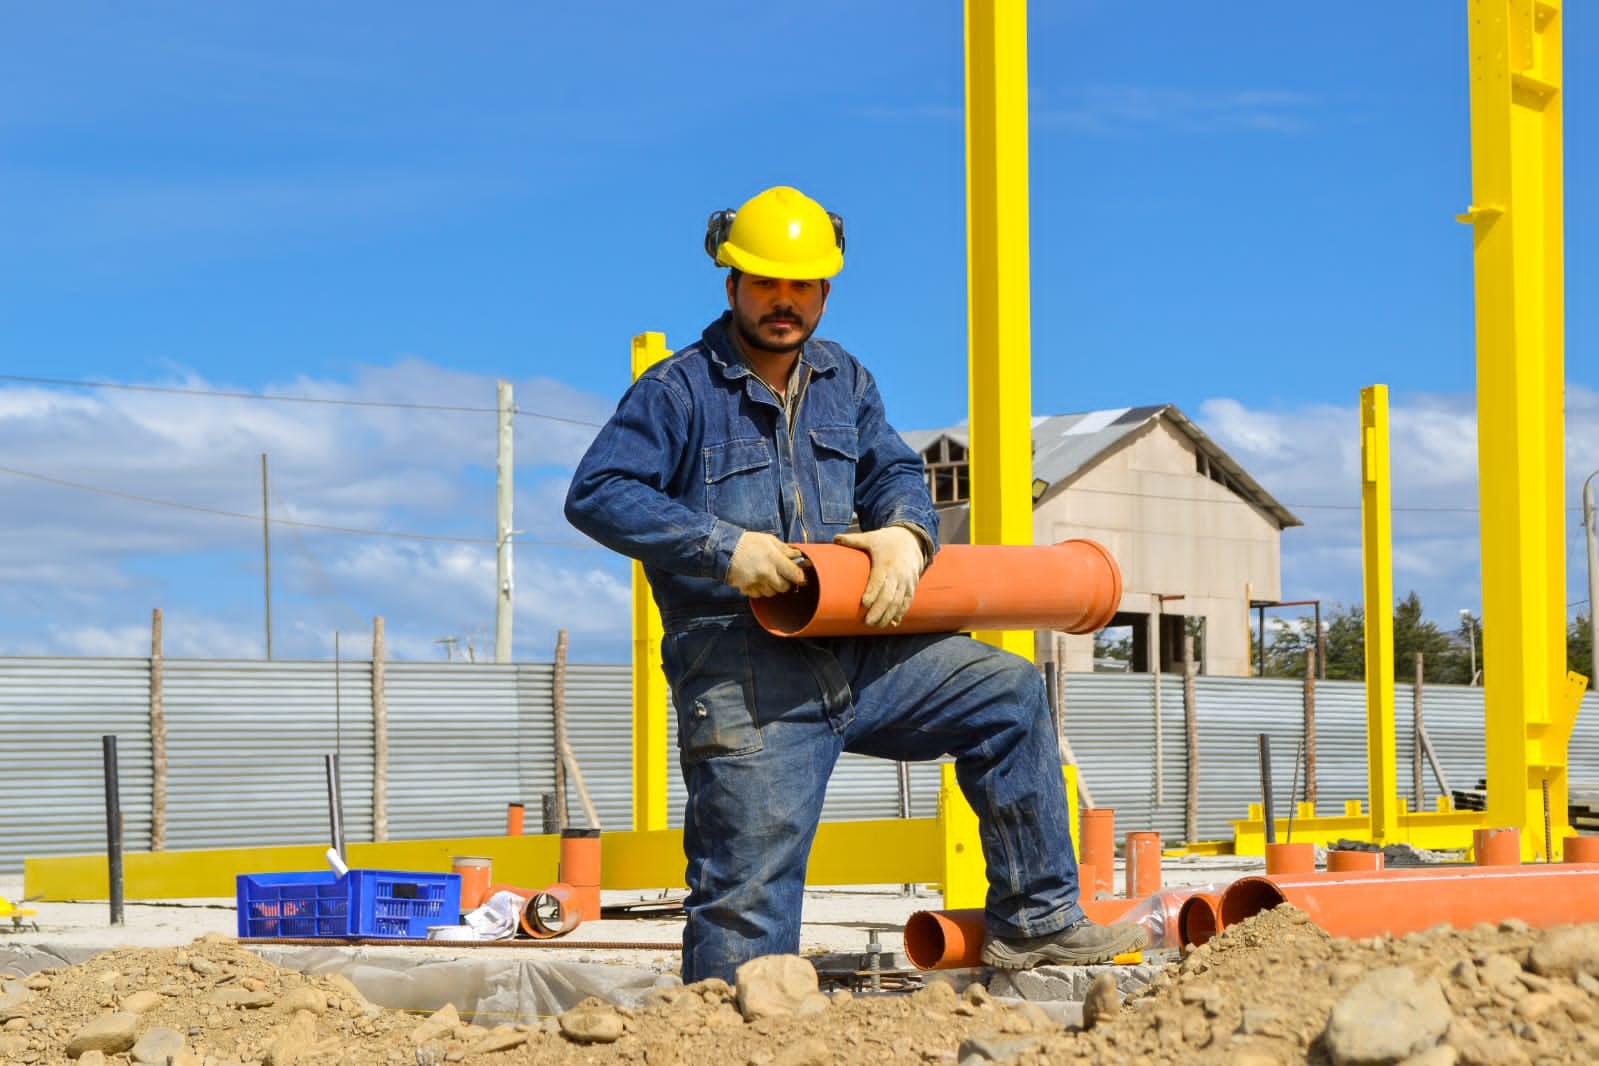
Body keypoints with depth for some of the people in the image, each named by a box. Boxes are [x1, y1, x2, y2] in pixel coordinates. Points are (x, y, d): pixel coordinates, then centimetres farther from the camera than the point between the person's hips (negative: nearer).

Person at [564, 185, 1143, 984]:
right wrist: (725, 548, -21)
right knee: (750, 884, -9)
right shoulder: (678, 392, -4)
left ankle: (1034, 919, 8)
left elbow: (895, 474, 14)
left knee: (1006, 693, 5)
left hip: (852, 655, 6)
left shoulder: (845, 384, 15)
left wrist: (905, 532, -12)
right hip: (742, 675, -6)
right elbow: (596, 495, -13)